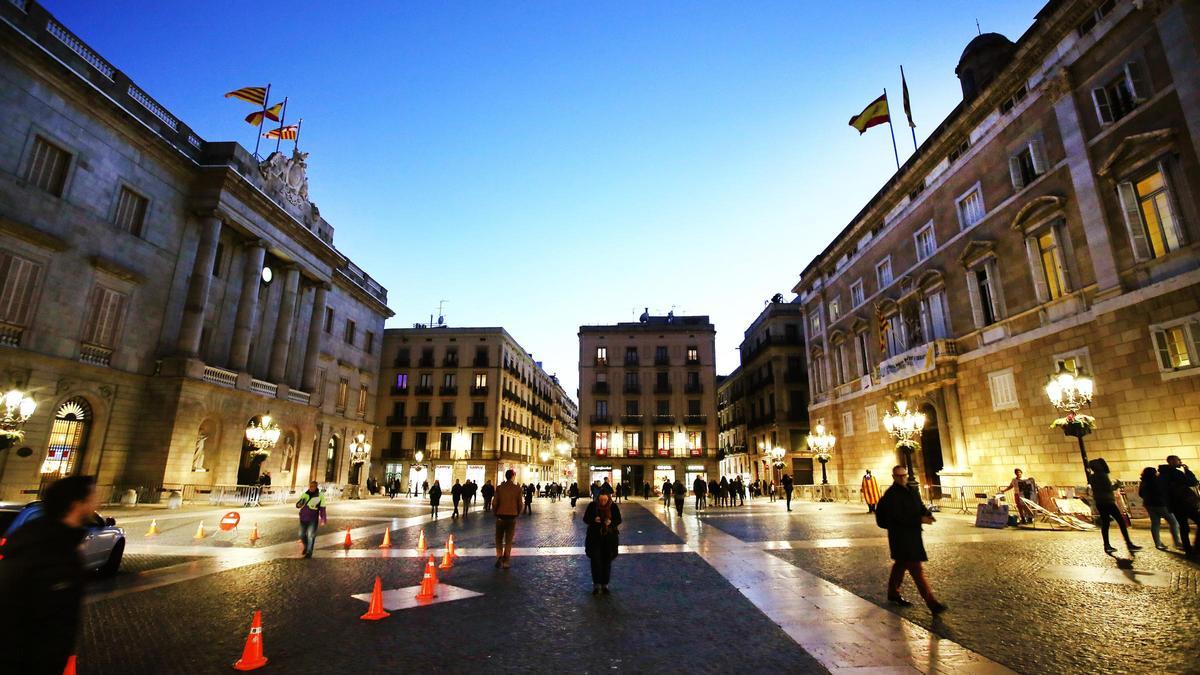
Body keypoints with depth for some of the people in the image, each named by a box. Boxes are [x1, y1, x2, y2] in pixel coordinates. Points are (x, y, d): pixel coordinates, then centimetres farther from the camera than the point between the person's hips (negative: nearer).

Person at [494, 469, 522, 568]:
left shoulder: (499, 488, -6)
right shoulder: (517, 488, -6)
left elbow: (495, 502, -5)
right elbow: (520, 503, -2)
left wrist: (495, 512, 11)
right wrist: (517, 513, 14)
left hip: (501, 516, 0)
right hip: (512, 517, 0)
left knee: (499, 539, 14)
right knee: (508, 540, 10)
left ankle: (499, 557, -1)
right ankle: (505, 562, 10)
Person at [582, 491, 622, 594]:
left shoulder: (613, 506, -8)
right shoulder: (592, 505, -9)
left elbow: (619, 520, 0)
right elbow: (585, 518, -3)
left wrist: (611, 522, -22)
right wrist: (594, 520, -23)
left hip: (609, 537, 1)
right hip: (595, 536, -1)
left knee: (607, 561, 8)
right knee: (595, 560, -7)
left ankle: (605, 584, 23)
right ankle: (596, 584, 6)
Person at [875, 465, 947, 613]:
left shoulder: (910, 491, 11)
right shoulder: (891, 494, -17)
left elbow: (920, 506, 13)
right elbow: (898, 517, -22)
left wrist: (927, 515, -10)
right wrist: (920, 519, -23)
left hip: (913, 534, 9)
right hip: (900, 536, -9)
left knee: (901, 564, 19)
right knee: (916, 569, -8)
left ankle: (893, 593, 33)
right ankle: (931, 603, -6)